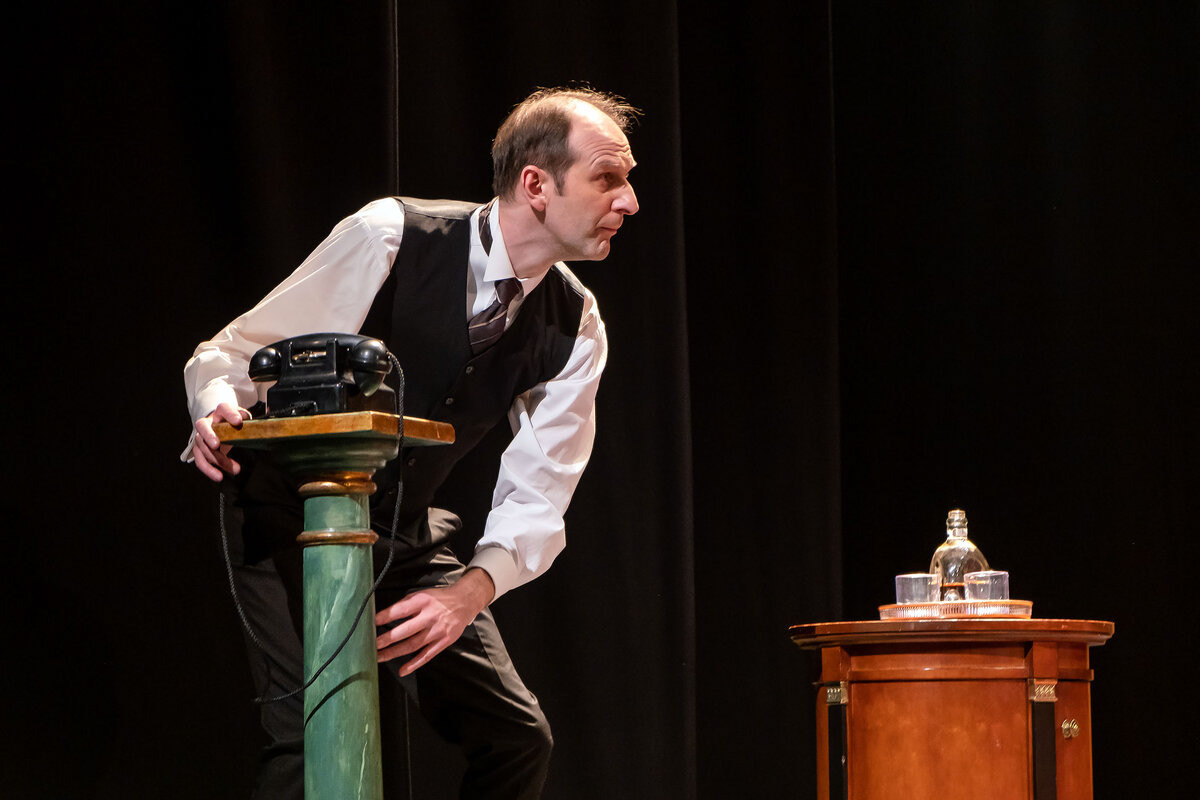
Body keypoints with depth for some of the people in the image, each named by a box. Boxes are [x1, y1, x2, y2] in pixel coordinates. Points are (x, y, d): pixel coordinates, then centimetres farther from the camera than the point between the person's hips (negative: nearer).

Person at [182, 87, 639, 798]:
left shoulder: (574, 327, -8)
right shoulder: (391, 238, -22)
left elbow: (536, 497, -12)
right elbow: (234, 353, -17)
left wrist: (472, 590, -31)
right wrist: (219, 407, -40)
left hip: (406, 533, 6)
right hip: (291, 517, -5)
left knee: (519, 738, 4)